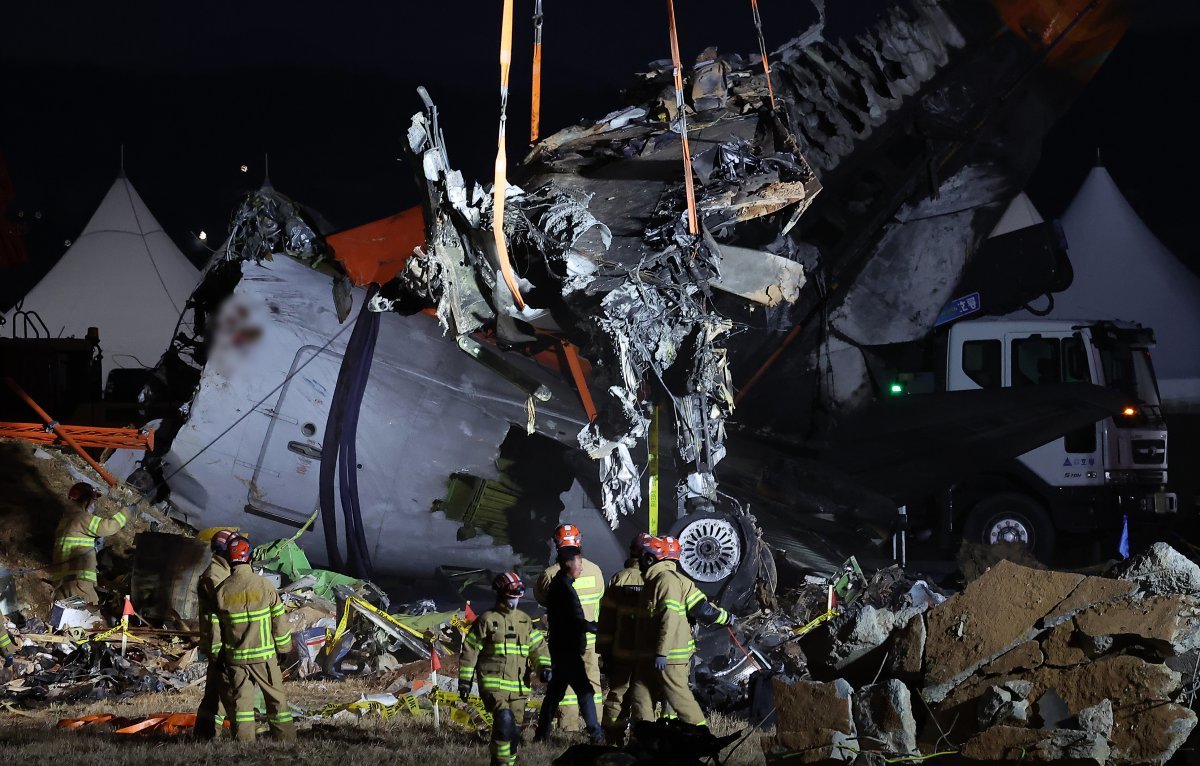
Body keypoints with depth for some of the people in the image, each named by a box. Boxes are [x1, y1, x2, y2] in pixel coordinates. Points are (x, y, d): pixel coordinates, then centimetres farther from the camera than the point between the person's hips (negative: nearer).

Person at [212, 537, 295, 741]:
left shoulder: (222, 591, -4)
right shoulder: (263, 585, -8)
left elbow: (214, 627, 0)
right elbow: (279, 620, -3)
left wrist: (216, 654, 11)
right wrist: (284, 648, 9)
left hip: (234, 657, 1)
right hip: (264, 655, -1)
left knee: (240, 701, 5)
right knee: (276, 698, 9)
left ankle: (244, 742, 2)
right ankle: (285, 738, 11)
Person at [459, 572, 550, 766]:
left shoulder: (525, 621, 14)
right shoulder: (486, 620, -2)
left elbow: (538, 646, 13)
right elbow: (469, 651, 0)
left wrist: (545, 666, -8)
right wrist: (465, 681, -2)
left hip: (518, 686, 6)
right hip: (493, 684, -6)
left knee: (514, 730, 8)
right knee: (504, 721, -23)